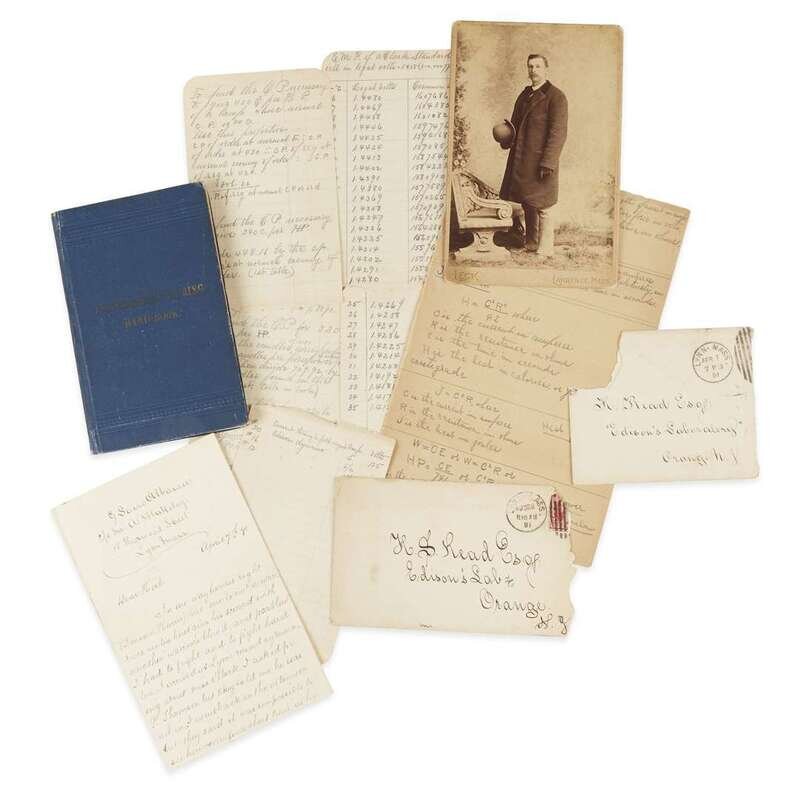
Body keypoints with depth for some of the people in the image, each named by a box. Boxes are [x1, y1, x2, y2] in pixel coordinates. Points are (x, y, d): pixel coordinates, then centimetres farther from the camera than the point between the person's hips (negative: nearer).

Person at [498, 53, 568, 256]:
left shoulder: (555, 97, -8)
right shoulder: (524, 95, 16)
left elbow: (558, 133, -14)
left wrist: (548, 163, -20)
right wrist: (507, 138, 0)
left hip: (540, 162, -7)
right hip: (520, 160, 7)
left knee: (542, 207, -2)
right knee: (527, 204, 15)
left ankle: (544, 251, 5)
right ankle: (530, 245, 26)